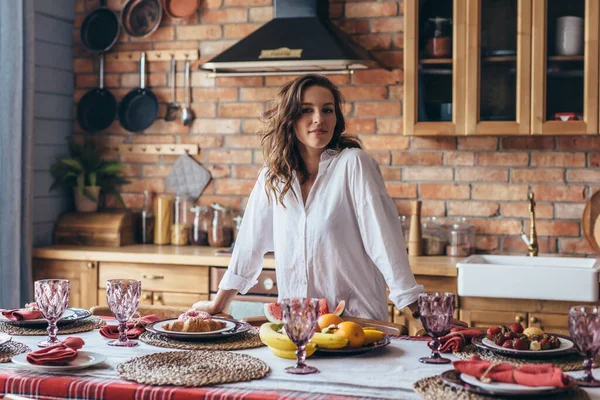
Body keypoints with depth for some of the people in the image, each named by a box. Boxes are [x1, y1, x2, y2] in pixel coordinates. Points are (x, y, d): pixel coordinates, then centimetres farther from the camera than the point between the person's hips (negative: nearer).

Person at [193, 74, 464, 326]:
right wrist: (218, 304, 18)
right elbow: (250, 242, 15)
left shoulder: (353, 163, -6)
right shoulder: (273, 176, 7)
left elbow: (383, 238, -11)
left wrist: (419, 313, -16)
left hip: (355, 319, -3)